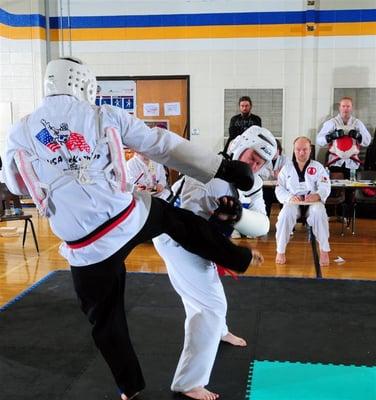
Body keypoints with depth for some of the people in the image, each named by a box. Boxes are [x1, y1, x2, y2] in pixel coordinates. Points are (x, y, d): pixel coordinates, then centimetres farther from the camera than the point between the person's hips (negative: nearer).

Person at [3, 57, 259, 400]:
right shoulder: (106, 116, -1)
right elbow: (164, 145, 2)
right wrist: (225, 167, 8)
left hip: (86, 248, 0)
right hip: (129, 220, 0)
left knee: (106, 321, 19)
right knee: (178, 219, 29)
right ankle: (239, 258, 45)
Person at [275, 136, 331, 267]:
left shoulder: (318, 167, 8)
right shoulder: (287, 168, 10)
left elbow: (325, 187, -3)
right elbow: (279, 189, 4)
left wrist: (317, 195, -27)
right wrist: (290, 197, -19)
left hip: (313, 202, 0)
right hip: (293, 202, 0)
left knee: (319, 213, -36)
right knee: (286, 214, -35)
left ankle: (324, 251, -22)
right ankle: (280, 250, -21)